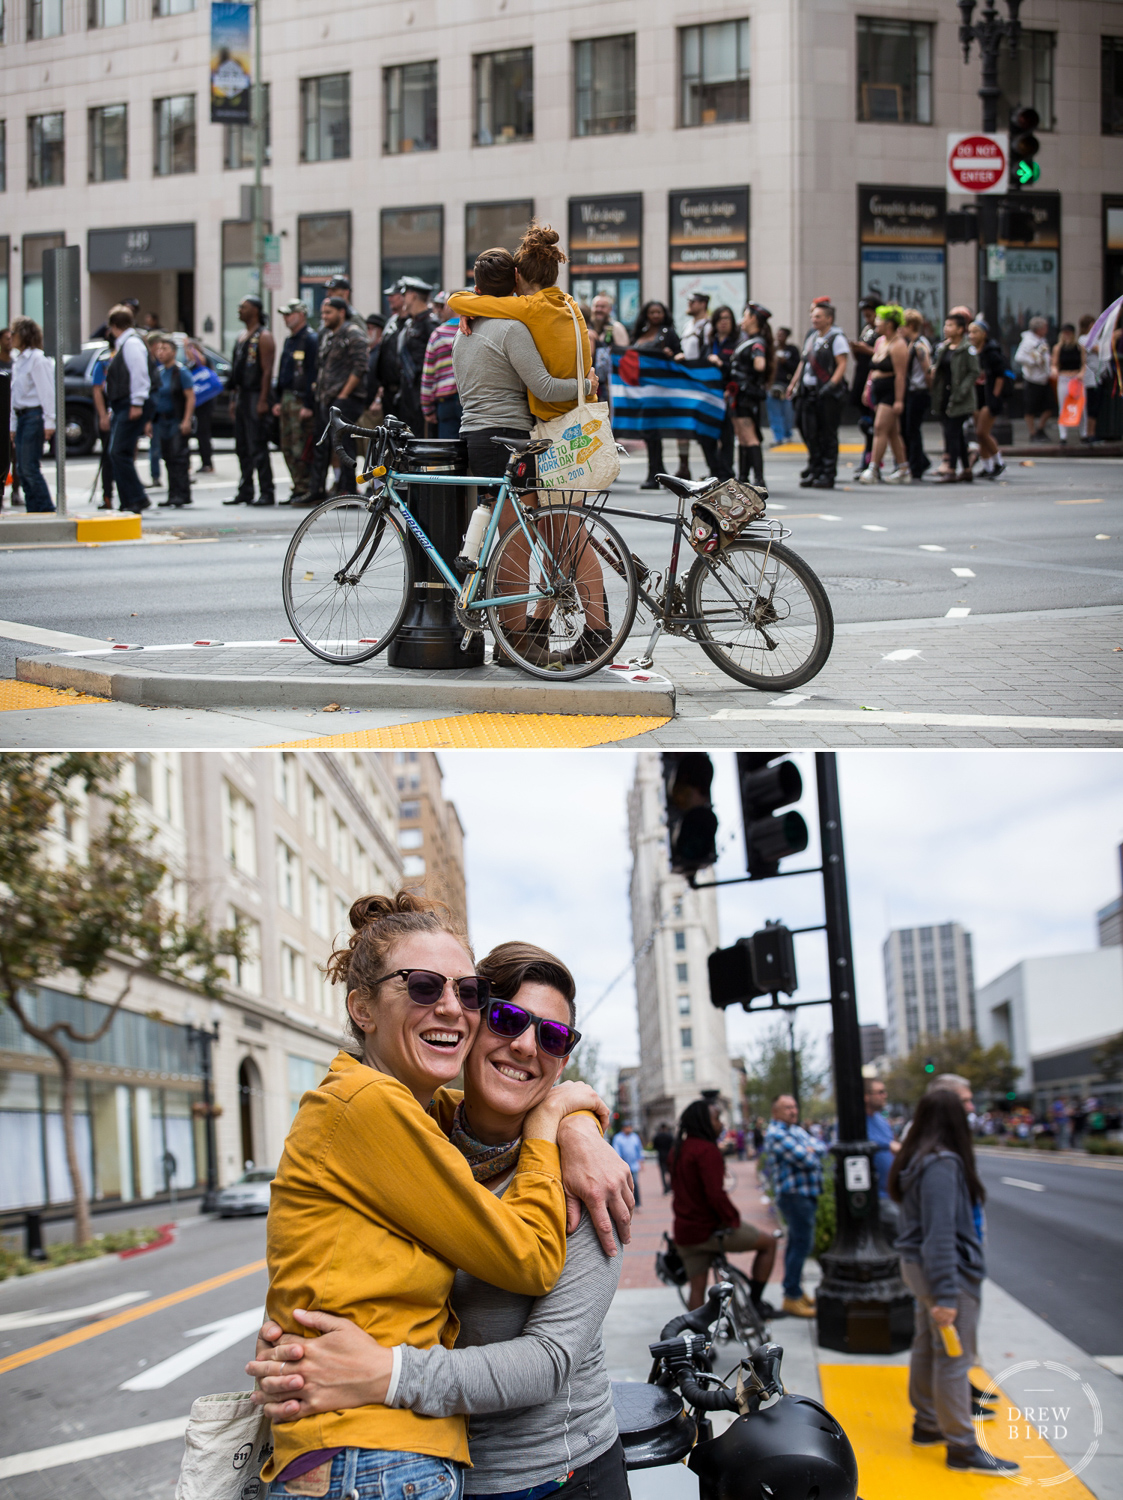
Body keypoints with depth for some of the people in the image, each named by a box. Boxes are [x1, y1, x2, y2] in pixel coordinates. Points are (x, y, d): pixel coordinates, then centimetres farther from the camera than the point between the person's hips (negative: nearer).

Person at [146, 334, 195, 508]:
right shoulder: (158, 373, 13)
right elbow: (152, 399, 19)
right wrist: (149, 421, 13)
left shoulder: (181, 371, -7)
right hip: (162, 421, 7)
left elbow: (190, 397, -12)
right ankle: (173, 495, 10)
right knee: (168, 458, 7)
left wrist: (186, 421, -19)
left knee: (178, 457, -10)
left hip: (177, 421, -7)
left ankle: (181, 495, -10)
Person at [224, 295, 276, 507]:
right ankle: (245, 492, 16)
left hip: (256, 396, -9)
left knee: (258, 447, -10)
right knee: (242, 447, 10)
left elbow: (267, 370, -15)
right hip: (241, 396, 9)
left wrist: (263, 400, -22)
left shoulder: (263, 337, -8)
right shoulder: (241, 336, 19)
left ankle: (267, 493, -8)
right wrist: (234, 398, 18)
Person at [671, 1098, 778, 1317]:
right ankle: (755, 1301, 8)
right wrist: (733, 1218, -12)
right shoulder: (707, 1150, -17)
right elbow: (715, 1194, -25)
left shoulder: (678, 1149, 12)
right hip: (709, 1229, -9)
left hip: (684, 1232, 9)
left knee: (697, 1287, 15)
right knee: (769, 1241, 6)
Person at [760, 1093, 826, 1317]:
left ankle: (795, 1292, 26)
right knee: (801, 1244, -11)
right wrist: (814, 1158, -1)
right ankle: (792, 1297, -8)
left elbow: (822, 1145, 10)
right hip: (794, 1195, -10)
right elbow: (802, 1159, -21)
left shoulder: (797, 1130, 18)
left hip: (807, 1194, 10)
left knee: (797, 1243, 16)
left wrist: (813, 1150, -10)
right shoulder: (776, 1134, -14)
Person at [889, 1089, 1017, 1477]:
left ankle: (927, 1425, 30)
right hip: (947, 1271, -10)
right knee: (954, 1358, -3)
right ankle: (962, 1449, 3)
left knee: (927, 1348, 18)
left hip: (918, 1267, 10)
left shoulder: (916, 1158, 8)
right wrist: (946, 1295, -25)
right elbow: (940, 1233, -25)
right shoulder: (943, 1164, -22)